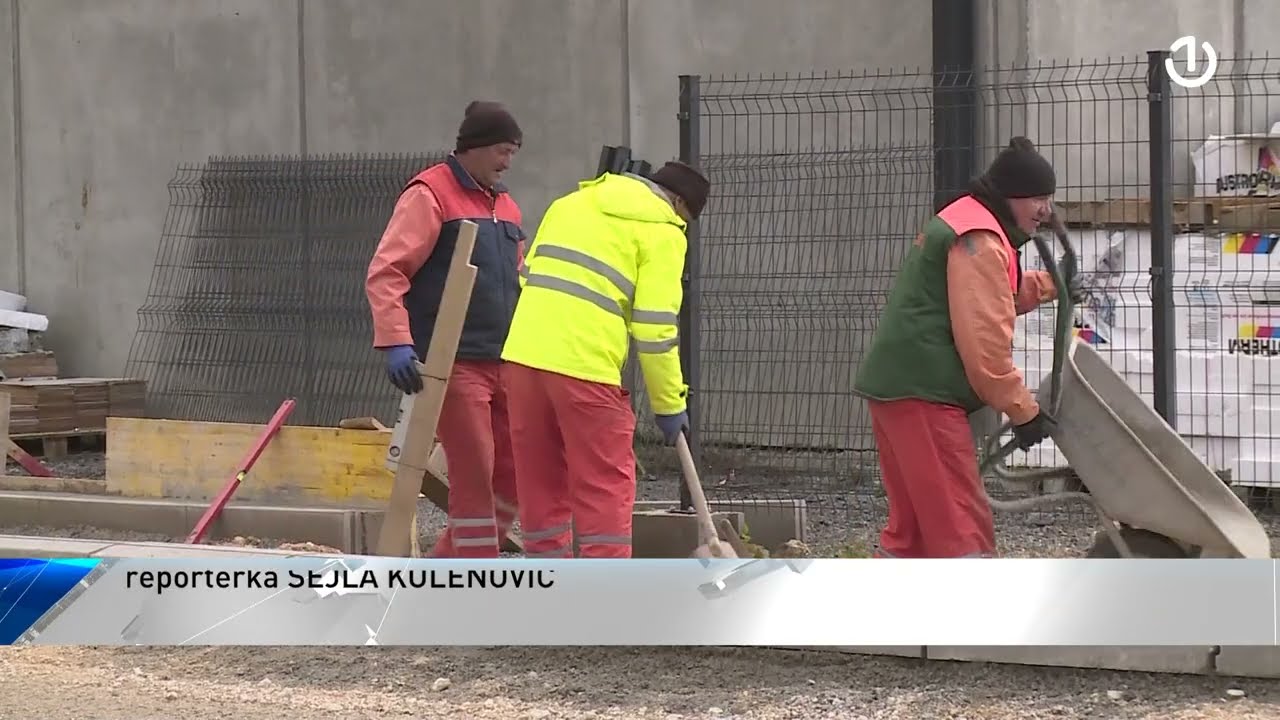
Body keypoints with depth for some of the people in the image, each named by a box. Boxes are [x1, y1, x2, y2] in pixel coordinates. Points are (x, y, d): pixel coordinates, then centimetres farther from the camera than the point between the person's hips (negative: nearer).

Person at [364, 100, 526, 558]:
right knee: (474, 474, -8)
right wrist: (396, 343, -23)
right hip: (453, 364, -8)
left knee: (513, 473, 7)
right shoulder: (430, 195, -6)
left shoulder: (504, 204, 19)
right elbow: (385, 273, -13)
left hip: (502, 364, 8)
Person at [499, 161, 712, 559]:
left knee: (540, 484, 14)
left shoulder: (571, 201, 23)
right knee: (605, 487, 1)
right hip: (584, 365, -6)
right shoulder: (661, 230, 2)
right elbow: (655, 324, -4)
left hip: (523, 354, 6)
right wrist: (670, 404, 3)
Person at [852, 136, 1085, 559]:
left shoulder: (961, 223, 19)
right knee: (962, 524, -11)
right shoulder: (979, 241, -14)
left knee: (913, 522, 16)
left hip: (895, 383, 11)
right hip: (923, 394, -11)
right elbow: (983, 341, -19)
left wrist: (1046, 286, 24)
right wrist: (1023, 411, -13)